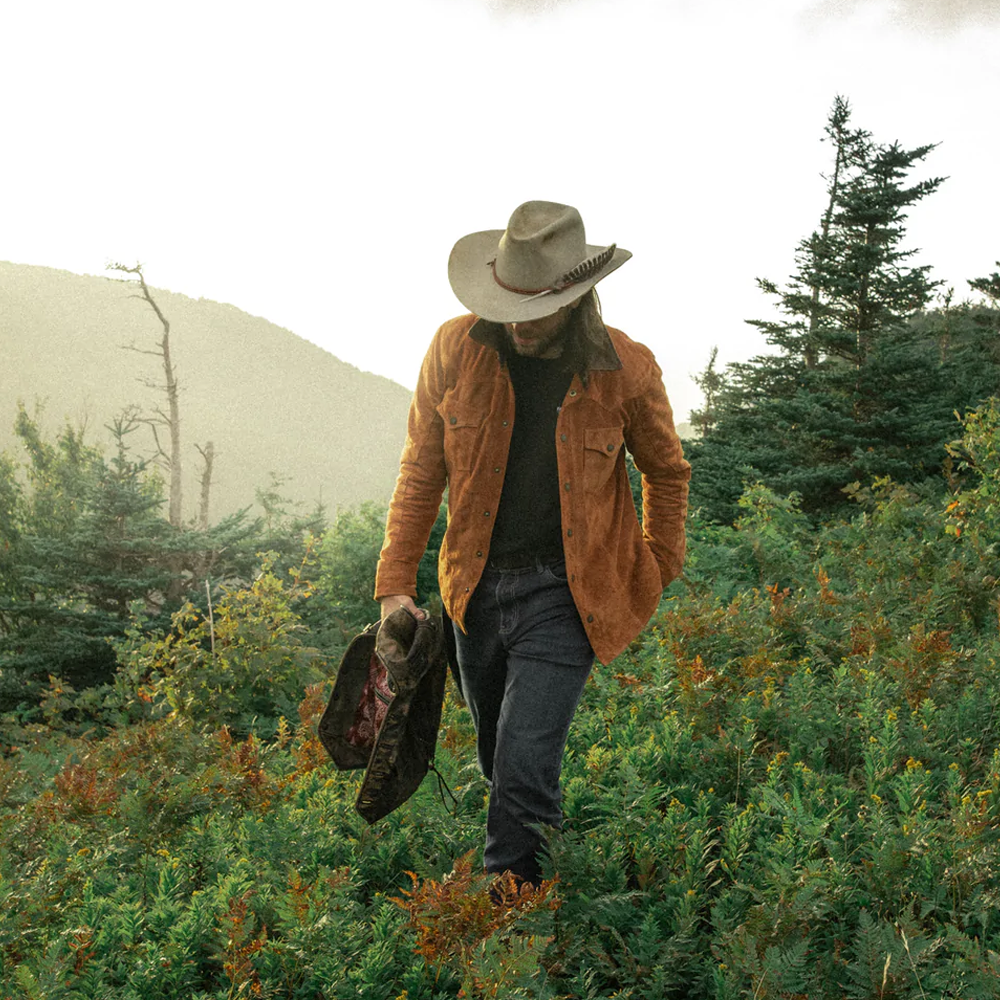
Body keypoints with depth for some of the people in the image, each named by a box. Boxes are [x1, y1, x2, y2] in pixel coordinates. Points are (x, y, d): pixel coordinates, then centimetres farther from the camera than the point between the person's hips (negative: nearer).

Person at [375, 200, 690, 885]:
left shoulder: (626, 370, -9)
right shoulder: (457, 348, -6)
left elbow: (667, 471, 10)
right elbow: (422, 471, 4)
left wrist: (658, 576, 15)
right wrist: (396, 584, 2)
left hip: (565, 596, -3)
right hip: (477, 590, 4)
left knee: (523, 774, -12)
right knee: (498, 766, 17)